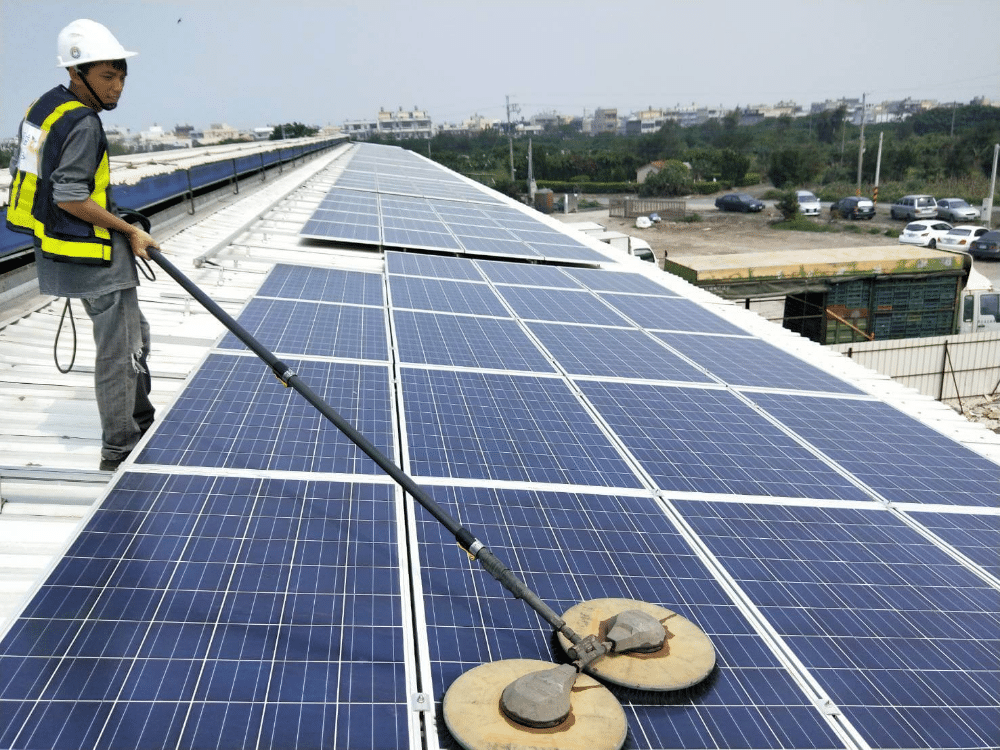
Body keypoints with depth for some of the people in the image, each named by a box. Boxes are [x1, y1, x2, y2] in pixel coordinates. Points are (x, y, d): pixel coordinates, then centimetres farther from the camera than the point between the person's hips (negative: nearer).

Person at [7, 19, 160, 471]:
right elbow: (70, 197, -24)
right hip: (92, 254, -10)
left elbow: (20, 171, 15)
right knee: (118, 349, -1)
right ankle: (118, 451, 9)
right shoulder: (83, 125, -20)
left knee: (134, 334, 22)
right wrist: (130, 230, -15)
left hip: (57, 246, 10)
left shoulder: (43, 106, 10)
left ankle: (141, 420, 36)